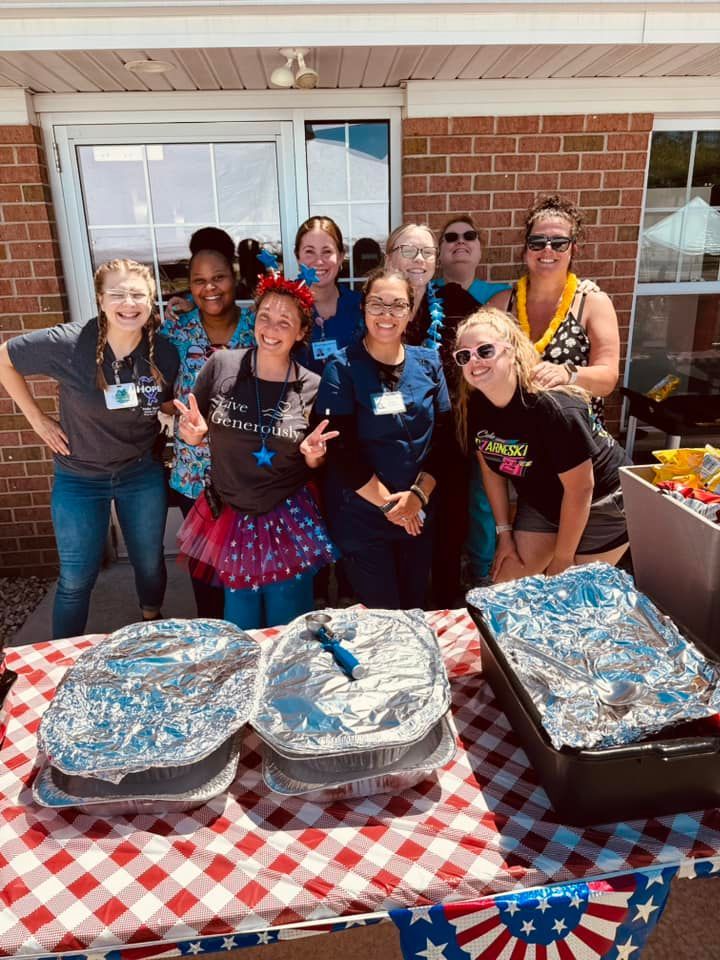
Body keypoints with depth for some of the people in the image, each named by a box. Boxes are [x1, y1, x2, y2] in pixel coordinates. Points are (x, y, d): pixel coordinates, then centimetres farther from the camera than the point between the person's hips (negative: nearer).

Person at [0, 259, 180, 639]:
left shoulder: (164, 354, -13)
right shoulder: (67, 344, -21)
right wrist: (37, 418, -7)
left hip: (143, 474, 2)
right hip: (79, 479, -2)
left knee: (149, 563, 17)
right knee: (76, 579, 9)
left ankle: (152, 624, 48)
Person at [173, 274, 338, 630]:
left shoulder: (311, 386, -6)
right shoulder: (221, 365, -7)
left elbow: (316, 463, 6)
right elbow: (195, 433, 5)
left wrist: (313, 455, -16)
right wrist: (193, 432, -16)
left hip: (289, 523, 0)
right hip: (228, 518, 1)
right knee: (240, 631, 15)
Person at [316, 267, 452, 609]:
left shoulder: (428, 363, 3)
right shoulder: (342, 368, -9)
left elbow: (443, 435, 2)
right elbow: (341, 449, -14)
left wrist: (419, 494, -10)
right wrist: (387, 502, -12)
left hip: (419, 512, 4)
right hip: (360, 515, -4)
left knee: (415, 607, 16)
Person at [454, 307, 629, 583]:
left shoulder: (553, 406, -33)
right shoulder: (473, 405, -14)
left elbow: (580, 489, -24)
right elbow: (491, 468, 2)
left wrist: (562, 558, -15)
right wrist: (504, 532, 5)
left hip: (598, 504, -6)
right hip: (541, 502, 6)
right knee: (505, 587, 7)